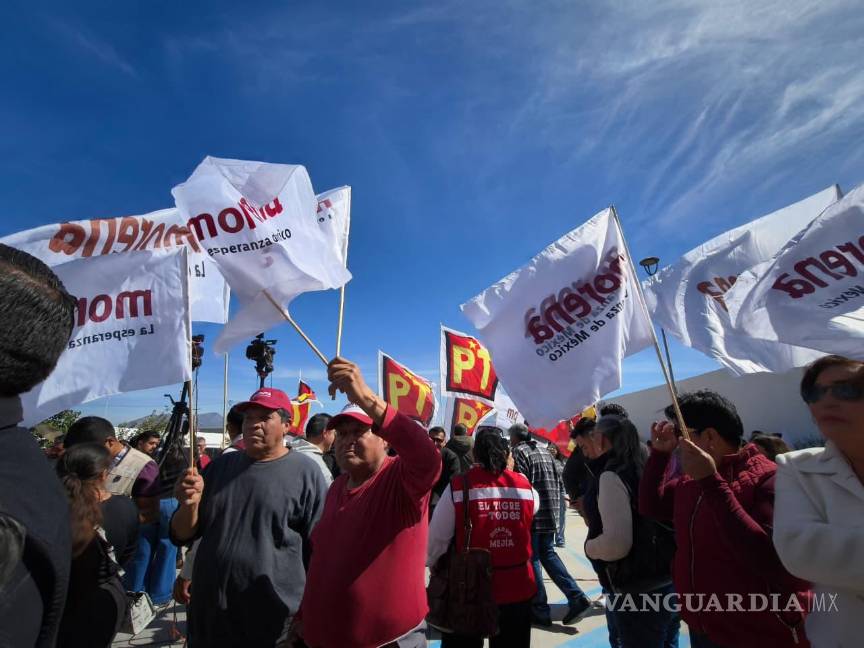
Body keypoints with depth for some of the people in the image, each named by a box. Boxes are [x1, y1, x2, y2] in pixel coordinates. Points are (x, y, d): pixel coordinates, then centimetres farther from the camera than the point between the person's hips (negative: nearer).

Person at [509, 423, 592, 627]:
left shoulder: (519, 451, -9)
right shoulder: (544, 451, 14)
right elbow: (559, 480, 14)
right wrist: (553, 502, 19)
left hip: (532, 514, -7)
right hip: (550, 513, 7)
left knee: (531, 559, 6)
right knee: (548, 554, 19)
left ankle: (540, 610, 13)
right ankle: (577, 598, 10)